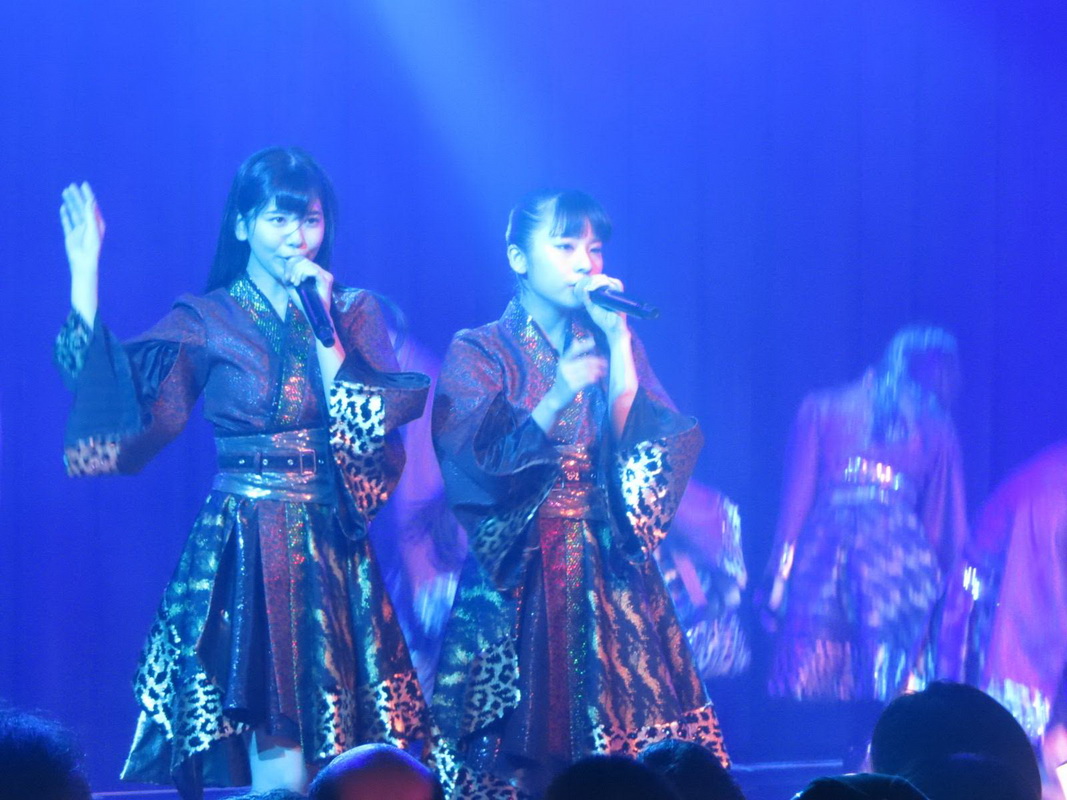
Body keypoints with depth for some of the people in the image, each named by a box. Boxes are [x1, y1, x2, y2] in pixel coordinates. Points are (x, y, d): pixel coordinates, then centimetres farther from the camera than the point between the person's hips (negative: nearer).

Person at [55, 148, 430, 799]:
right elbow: (122, 414, -10)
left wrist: (321, 326, -10)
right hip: (238, 553, -2)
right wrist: (85, 278, -12)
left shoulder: (356, 312, 9)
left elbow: (378, 427, -4)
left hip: (330, 553, 2)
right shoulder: (207, 321, 3)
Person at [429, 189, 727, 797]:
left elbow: (645, 446, -2)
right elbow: (481, 464, -11)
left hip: (609, 570, 3)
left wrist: (618, 338, -6)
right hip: (517, 574, -3)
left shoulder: (613, 344, 12)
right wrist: (560, 393, -21)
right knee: (515, 745, -7)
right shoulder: (478, 354, 2)